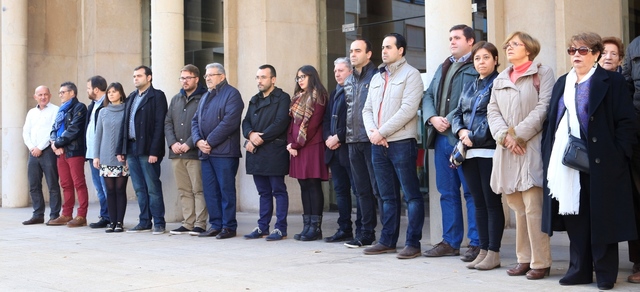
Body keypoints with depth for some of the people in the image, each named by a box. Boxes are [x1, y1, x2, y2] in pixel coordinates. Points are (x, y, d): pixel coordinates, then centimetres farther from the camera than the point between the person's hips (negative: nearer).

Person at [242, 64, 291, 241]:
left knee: (278, 190, -3)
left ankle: (280, 228, -1)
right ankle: (262, 227, 15)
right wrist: (251, 134, -9)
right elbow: (246, 121, 13)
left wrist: (260, 139, -14)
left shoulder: (282, 98, -2)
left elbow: (280, 123, -13)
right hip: (257, 153, 7)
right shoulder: (254, 100, 21)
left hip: (274, 152, -6)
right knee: (264, 192, 11)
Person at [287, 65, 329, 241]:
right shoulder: (298, 97, 20)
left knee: (313, 186, -6)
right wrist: (290, 142, 1)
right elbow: (292, 121, 16)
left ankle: (315, 227, -3)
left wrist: (297, 144, -13)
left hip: (312, 146, -8)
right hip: (298, 148, 8)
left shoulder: (317, 96, -5)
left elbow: (312, 123, -13)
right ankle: (307, 227, 10)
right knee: (304, 187, 7)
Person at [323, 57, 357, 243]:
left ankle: (362, 230, -1)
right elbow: (326, 119, 18)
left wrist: (338, 137, -15)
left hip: (349, 148, -9)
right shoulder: (334, 93, 21)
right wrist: (327, 138, 1)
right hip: (334, 150, 9)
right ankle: (344, 229, 16)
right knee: (340, 190, 11)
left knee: (358, 189, -4)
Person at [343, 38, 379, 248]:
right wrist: (345, 134, 14)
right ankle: (365, 234, 18)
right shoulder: (349, 81, 18)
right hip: (354, 142, 7)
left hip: (372, 140, -7)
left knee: (379, 189, -6)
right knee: (362, 190, 11)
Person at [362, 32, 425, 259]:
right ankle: (388, 240, 18)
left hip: (401, 143, -7)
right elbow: (367, 110, 16)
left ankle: (413, 243, 0)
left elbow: (408, 109, -14)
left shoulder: (410, 74, -3)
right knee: (388, 196, 12)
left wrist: (382, 132, -14)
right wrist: (372, 132, -4)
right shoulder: (377, 78, 19)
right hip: (378, 145, 7)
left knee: (411, 195, -3)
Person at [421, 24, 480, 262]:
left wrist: (451, 120, -18)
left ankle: (476, 244, 3)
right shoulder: (442, 68, 22)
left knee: (472, 192, -2)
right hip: (441, 137, 8)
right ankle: (450, 241, 19)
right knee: (447, 192, 11)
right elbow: (428, 96, 17)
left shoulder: (476, 68, -4)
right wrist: (432, 118, -2)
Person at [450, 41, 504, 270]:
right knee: (478, 202, 9)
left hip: (489, 150, -7)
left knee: (492, 202, -2)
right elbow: (457, 114, 16)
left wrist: (474, 137, -13)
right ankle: (483, 251, 15)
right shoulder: (469, 87, 18)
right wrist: (461, 131, -3)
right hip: (470, 152, 7)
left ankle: (494, 253, 4)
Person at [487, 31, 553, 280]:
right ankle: (524, 259, 12)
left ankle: (540, 262, -4)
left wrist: (518, 134, -12)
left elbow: (543, 108, -7)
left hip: (532, 148, -5)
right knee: (517, 208, 6)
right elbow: (493, 111, 12)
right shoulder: (500, 80, 21)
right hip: (506, 151, 5)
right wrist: (504, 136, -6)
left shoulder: (543, 74, 4)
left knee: (533, 207, -10)